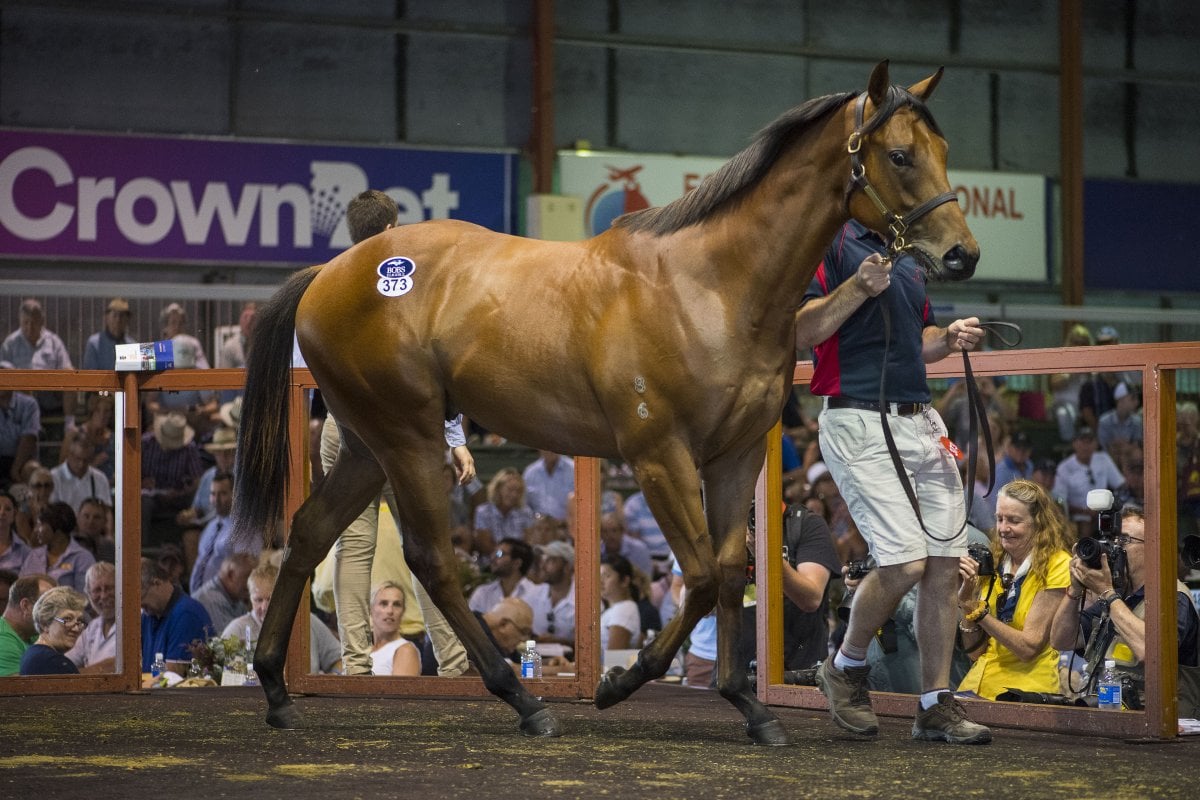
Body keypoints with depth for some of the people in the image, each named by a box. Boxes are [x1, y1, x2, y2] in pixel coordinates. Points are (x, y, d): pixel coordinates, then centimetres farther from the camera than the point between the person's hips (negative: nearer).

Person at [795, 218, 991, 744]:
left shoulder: (906, 252, 20)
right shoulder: (830, 242, -5)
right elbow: (798, 332, -13)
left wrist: (949, 339, 9)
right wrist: (858, 288, -23)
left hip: (922, 422, 8)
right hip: (860, 423, -8)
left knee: (945, 564, 2)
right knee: (905, 562, -15)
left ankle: (936, 705, 10)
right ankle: (846, 668, 10)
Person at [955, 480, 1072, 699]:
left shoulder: (1057, 566, -5)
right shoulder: (991, 562, 11)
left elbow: (1028, 648, -11)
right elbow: (974, 650, 10)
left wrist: (976, 609, -15)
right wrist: (966, 601, -5)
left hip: (1027, 686, -5)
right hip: (978, 685, 5)